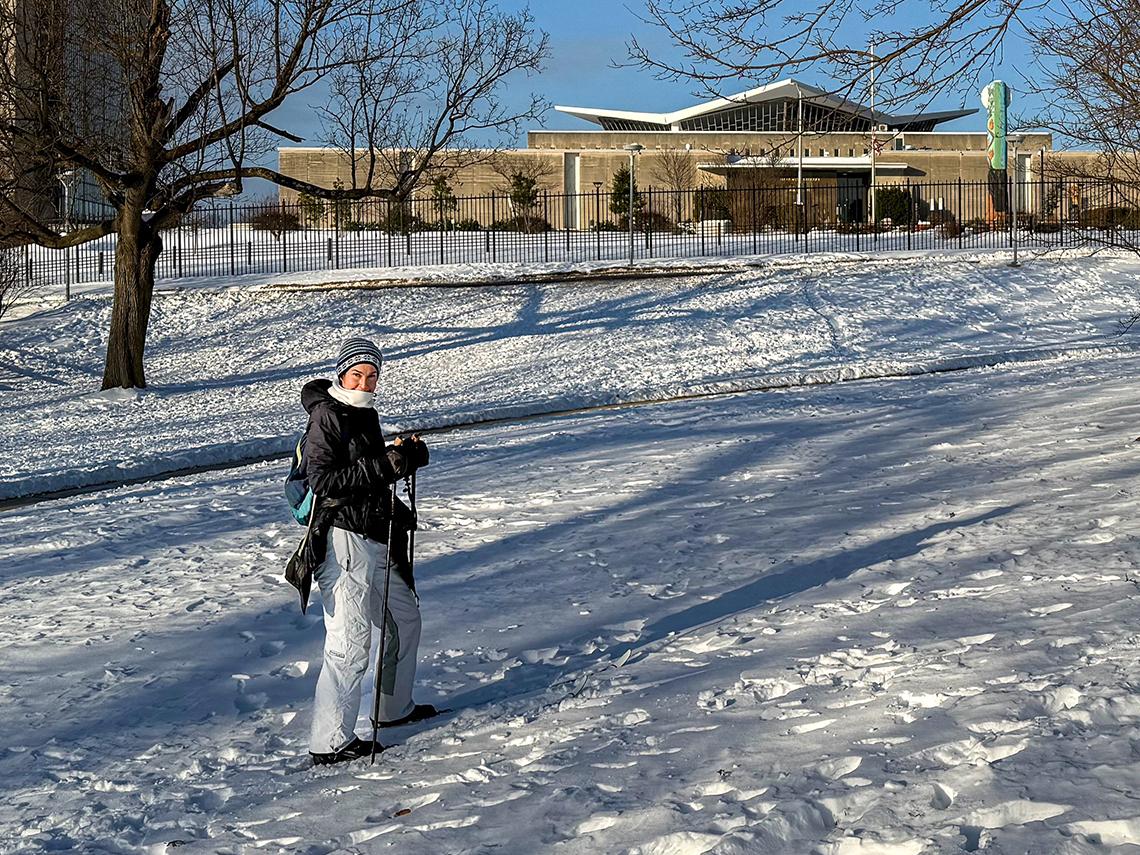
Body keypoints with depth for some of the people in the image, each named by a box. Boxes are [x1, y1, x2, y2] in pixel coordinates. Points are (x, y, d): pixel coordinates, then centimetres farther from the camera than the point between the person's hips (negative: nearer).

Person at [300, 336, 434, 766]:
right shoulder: (325, 417, -14)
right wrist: (381, 466, -26)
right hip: (343, 540, -10)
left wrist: (406, 455, 5)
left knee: (404, 616, 24)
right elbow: (324, 481, -22)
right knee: (350, 642, -9)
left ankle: (395, 706, 42)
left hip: (375, 537, 10)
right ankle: (329, 742, -4)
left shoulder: (365, 414, 13)